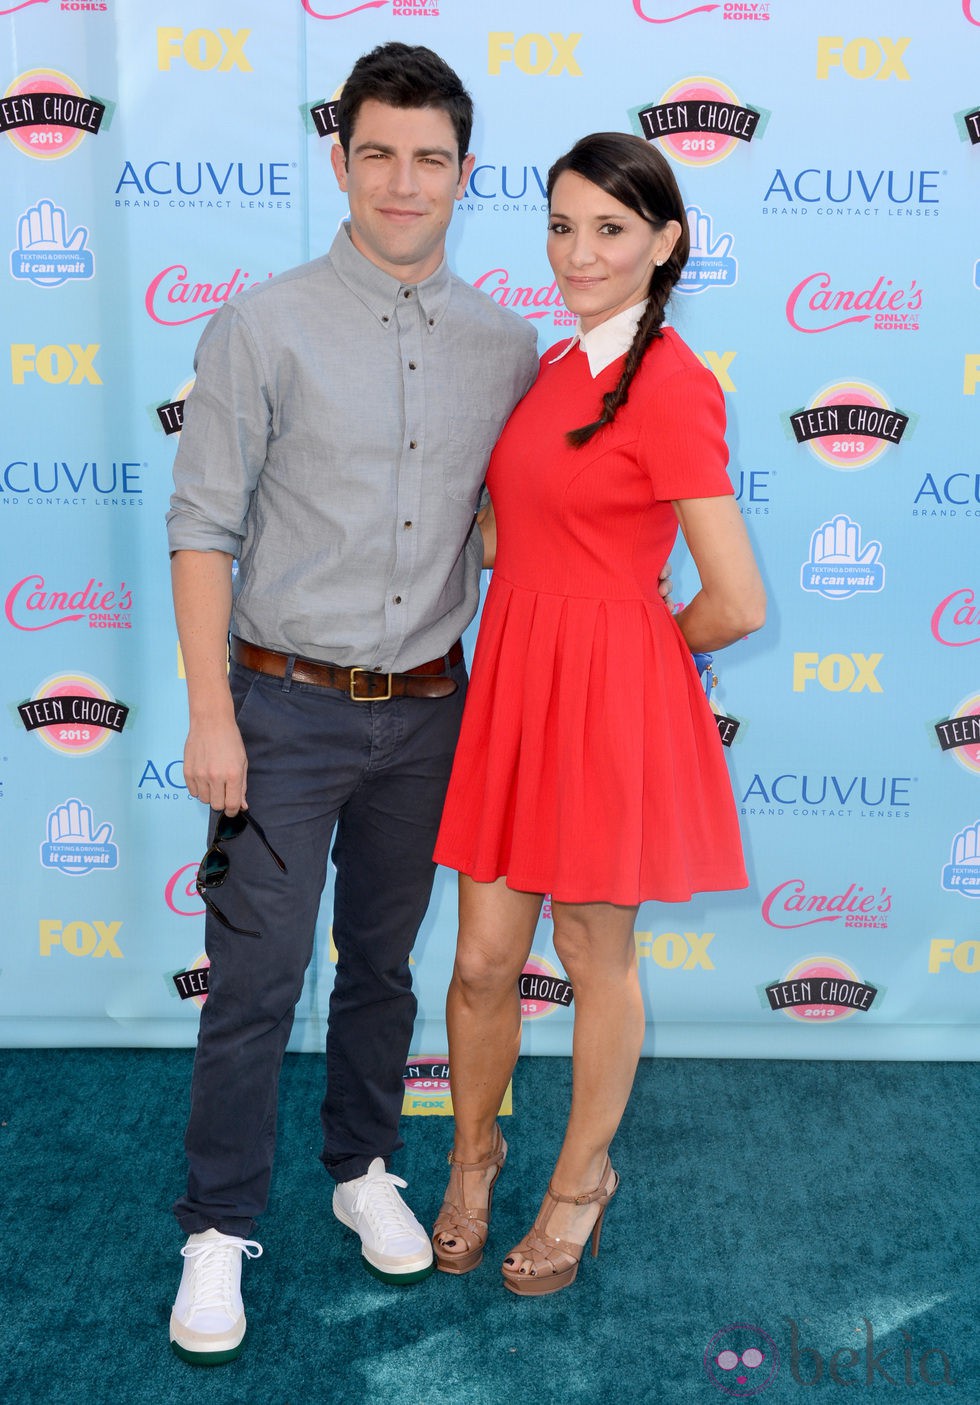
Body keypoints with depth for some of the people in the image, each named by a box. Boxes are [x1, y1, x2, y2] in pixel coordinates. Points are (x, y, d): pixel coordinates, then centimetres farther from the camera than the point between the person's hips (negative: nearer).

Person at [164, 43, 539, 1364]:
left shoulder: (507, 345, 4)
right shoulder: (265, 327, -6)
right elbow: (204, 526, -8)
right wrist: (211, 712, -12)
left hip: (427, 708, 4)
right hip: (287, 705, -3)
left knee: (383, 961, 17)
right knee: (255, 980, 1)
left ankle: (365, 1169, 36)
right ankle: (219, 1230, 17)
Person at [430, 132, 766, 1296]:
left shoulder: (669, 385, -15)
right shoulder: (558, 367, 10)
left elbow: (736, 604, -17)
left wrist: (631, 653, -1)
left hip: (608, 702, -6)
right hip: (512, 681, 6)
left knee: (595, 957, 12)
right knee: (483, 959, 11)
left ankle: (581, 1179, 34)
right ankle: (472, 1156, 36)